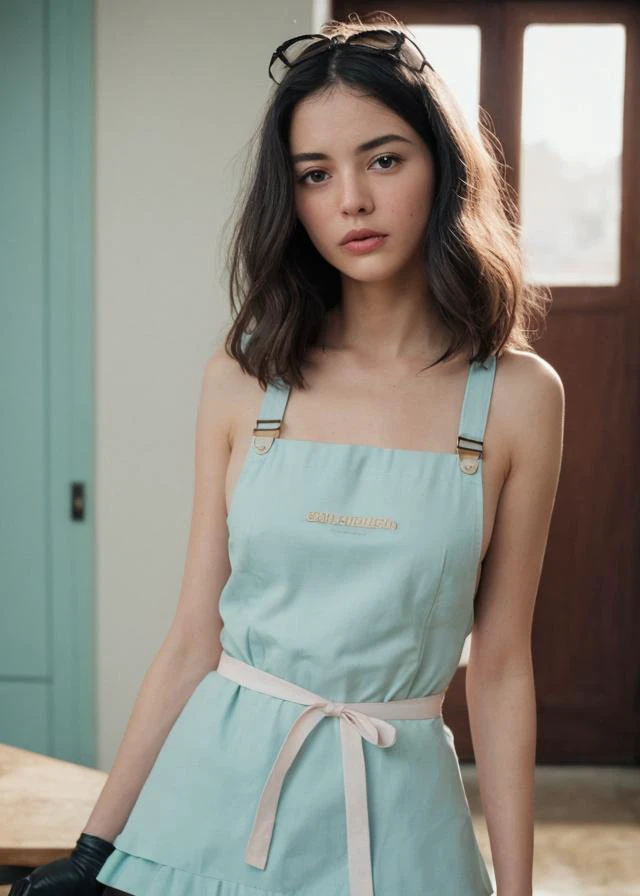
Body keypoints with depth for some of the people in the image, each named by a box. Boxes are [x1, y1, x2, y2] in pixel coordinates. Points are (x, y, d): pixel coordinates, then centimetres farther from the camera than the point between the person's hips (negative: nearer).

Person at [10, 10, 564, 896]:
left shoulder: (517, 397, -5)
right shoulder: (244, 377, -2)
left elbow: (500, 668, -2)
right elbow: (192, 640, 0)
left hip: (393, 807, -1)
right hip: (221, 788, 1)